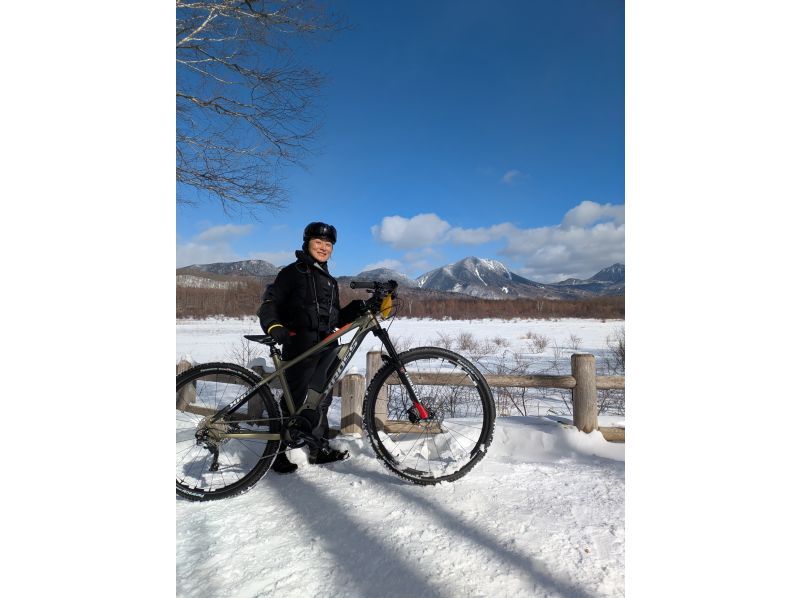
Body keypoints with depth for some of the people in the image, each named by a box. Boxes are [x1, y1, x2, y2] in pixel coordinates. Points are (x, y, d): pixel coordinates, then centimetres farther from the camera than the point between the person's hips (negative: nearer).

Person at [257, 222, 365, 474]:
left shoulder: (330, 281, 23)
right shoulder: (293, 272, 3)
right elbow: (270, 302, -4)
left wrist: (359, 307, 5)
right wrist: (275, 327, -21)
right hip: (300, 343, -6)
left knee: (322, 398, 11)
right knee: (294, 398, -5)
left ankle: (320, 448, 22)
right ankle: (277, 452, 7)